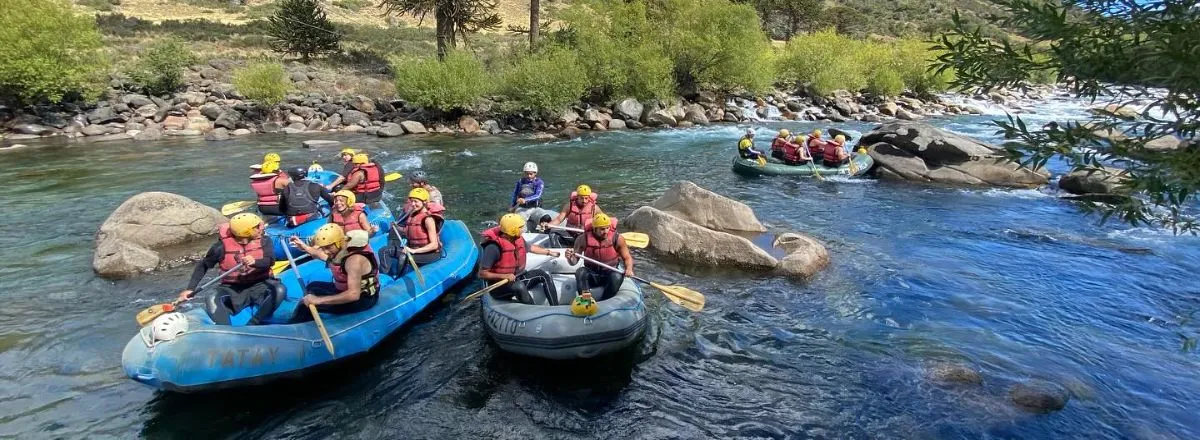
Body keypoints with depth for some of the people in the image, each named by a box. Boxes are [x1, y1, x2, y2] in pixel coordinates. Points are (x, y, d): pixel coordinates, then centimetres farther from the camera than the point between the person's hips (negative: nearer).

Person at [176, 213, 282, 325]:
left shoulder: (264, 242, -2)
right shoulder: (223, 246, -4)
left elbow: (270, 260, -18)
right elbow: (203, 265, 7)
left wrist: (255, 262, -40)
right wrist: (190, 289, 1)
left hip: (259, 286, 0)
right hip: (232, 289, 0)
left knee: (279, 289, -31)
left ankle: (252, 326, -37)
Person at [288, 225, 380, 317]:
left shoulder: (355, 259, -33)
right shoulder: (341, 249, -4)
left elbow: (353, 295, -40)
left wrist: (319, 300, -38)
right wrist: (306, 248, 21)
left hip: (363, 298, -10)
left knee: (310, 305, -13)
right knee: (312, 287, 20)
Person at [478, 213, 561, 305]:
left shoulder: (518, 240, -1)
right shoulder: (494, 247, -25)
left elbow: (531, 247, 24)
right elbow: (482, 274, -25)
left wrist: (549, 252, 30)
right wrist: (504, 276, -33)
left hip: (518, 278, 8)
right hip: (499, 287, -8)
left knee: (542, 274, -4)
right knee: (519, 286, -36)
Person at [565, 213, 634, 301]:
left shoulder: (617, 239, -9)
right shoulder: (583, 239, -8)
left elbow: (627, 258, -1)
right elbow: (574, 262, -1)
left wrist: (629, 269, -22)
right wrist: (570, 258, -25)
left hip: (609, 275, -1)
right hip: (591, 276, 1)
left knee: (617, 276, -32)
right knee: (580, 272, -29)